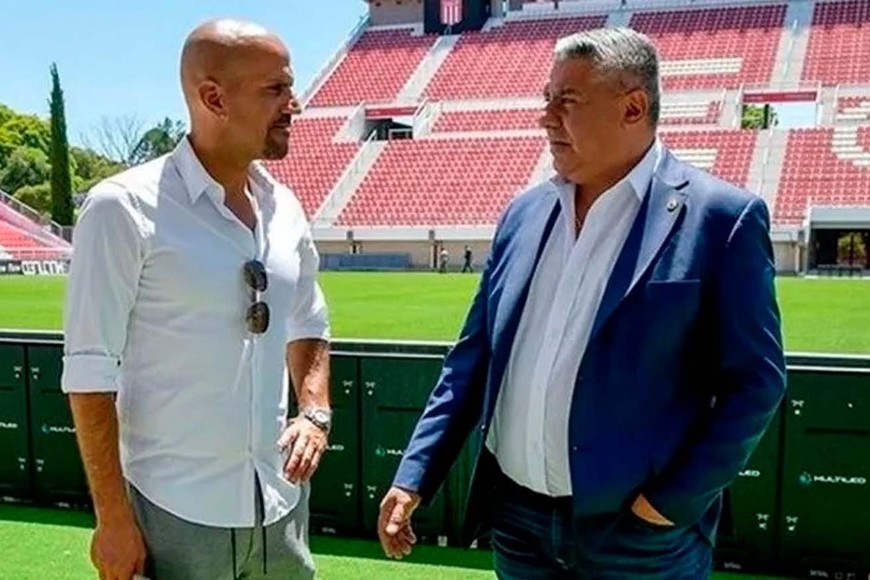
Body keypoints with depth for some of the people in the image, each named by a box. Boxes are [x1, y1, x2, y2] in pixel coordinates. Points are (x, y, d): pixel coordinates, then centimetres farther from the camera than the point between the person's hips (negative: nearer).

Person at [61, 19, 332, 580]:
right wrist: (113, 517, -12)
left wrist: (316, 413, 0)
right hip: (175, 511, -5)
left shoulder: (285, 209, 4)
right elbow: (91, 372, -12)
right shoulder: (124, 208, -13)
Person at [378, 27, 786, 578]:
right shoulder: (525, 212, 5)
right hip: (517, 518, 5)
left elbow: (755, 380, -9)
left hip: (639, 534, -4)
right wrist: (414, 475, 3)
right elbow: (476, 355, 7)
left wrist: (673, 501, -11)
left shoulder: (719, 218, -10)